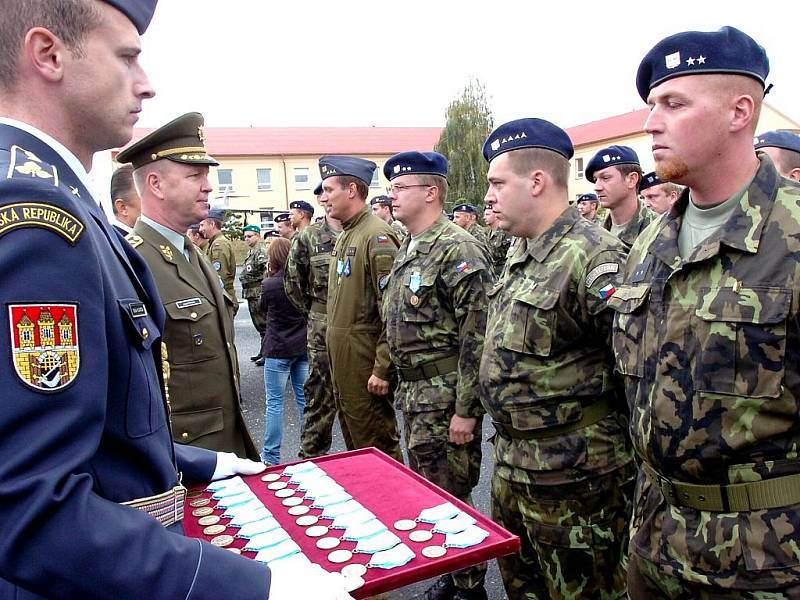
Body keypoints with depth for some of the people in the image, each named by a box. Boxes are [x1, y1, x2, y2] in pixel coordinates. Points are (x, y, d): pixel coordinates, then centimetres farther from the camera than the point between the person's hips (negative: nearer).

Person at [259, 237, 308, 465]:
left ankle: (271, 455, 9)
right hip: (304, 347, 4)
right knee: (304, 398, 13)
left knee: (274, 402, 3)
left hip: (278, 349, -4)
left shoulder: (269, 284, -13)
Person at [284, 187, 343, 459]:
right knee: (320, 398, 7)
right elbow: (293, 284, 7)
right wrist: (315, 315, 7)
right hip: (324, 334, -1)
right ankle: (312, 457, 22)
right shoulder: (308, 238, -1)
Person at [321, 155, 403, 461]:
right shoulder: (345, 236, 13)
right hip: (341, 359, 9)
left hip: (364, 361, -9)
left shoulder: (377, 236, -16)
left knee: (377, 447, 4)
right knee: (353, 441, 21)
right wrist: (333, 348, 17)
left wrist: (383, 369, -21)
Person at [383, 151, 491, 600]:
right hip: (414, 393, 9)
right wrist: (395, 379, 18)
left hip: (447, 398, -9)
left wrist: (465, 409, -21)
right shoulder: (407, 250, 11)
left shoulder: (458, 250, -17)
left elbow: (477, 335, -21)